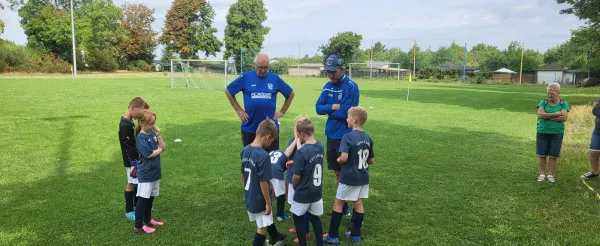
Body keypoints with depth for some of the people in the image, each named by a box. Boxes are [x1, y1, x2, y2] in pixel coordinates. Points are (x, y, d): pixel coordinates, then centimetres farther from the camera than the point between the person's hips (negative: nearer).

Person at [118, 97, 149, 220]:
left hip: (136, 158, 9)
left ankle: (137, 206, 31)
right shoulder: (125, 125, -22)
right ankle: (129, 211, 12)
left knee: (137, 183, 17)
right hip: (132, 160, -9)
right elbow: (128, 146, -22)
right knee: (132, 184, 1)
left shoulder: (129, 122, 8)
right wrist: (134, 164, -19)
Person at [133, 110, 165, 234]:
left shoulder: (153, 134, 6)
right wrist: (159, 149, -5)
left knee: (151, 197, 17)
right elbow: (149, 154, -22)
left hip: (155, 171, 8)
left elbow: (163, 147, 3)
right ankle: (138, 226, 5)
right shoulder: (141, 138, -16)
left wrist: (158, 136, -10)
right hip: (145, 173, -8)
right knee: (143, 198, -2)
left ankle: (147, 220, 32)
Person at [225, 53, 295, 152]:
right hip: (249, 127, 0)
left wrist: (282, 111, 6)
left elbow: (290, 94, 12)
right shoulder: (246, 77, -3)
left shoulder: (275, 78, 0)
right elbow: (228, 91, 6)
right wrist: (238, 110, 2)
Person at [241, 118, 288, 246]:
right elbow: (263, 183, -24)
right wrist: (268, 202, -12)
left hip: (249, 197, 8)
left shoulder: (245, 150, -3)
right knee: (262, 227, 11)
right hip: (259, 199, -8)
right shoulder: (263, 156, -28)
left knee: (267, 219, 30)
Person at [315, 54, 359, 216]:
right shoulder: (328, 86, 8)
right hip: (331, 135, 7)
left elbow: (344, 113, -20)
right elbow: (318, 108, 2)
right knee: (337, 172, 15)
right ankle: (342, 206, 28)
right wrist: (334, 107, -13)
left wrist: (329, 111, -4)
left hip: (345, 137, -7)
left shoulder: (351, 87, -14)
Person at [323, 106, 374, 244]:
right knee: (358, 204, 14)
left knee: (338, 203, 6)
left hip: (349, 178, -6)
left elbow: (344, 158, -27)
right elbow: (371, 160, 9)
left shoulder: (348, 137, -18)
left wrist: (338, 160, -6)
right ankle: (355, 235, 23)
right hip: (363, 177, 7)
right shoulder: (368, 138, 4)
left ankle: (333, 236, 11)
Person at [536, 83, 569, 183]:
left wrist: (547, 116, -13)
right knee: (541, 155, 3)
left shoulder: (563, 103, 2)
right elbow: (540, 115, -11)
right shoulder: (543, 102, 3)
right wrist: (555, 114, -14)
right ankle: (542, 174, 12)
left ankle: (550, 174, 15)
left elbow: (564, 117, -12)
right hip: (542, 132, 1)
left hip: (557, 133, 0)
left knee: (553, 155, 4)